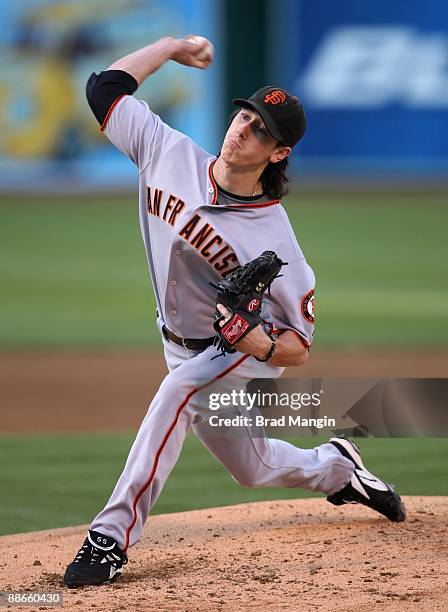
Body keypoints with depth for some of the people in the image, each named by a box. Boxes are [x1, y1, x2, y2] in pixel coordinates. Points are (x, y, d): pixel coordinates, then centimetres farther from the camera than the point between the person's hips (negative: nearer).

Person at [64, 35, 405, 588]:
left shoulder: (273, 240, -27)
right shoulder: (170, 153, -15)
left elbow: (299, 347, -21)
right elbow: (104, 88, -7)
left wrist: (257, 342, -42)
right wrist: (170, 47, -4)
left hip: (250, 350, -6)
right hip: (183, 349, 6)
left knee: (179, 389, -37)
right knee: (253, 468, 21)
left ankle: (112, 536, -39)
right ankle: (334, 468, 53)